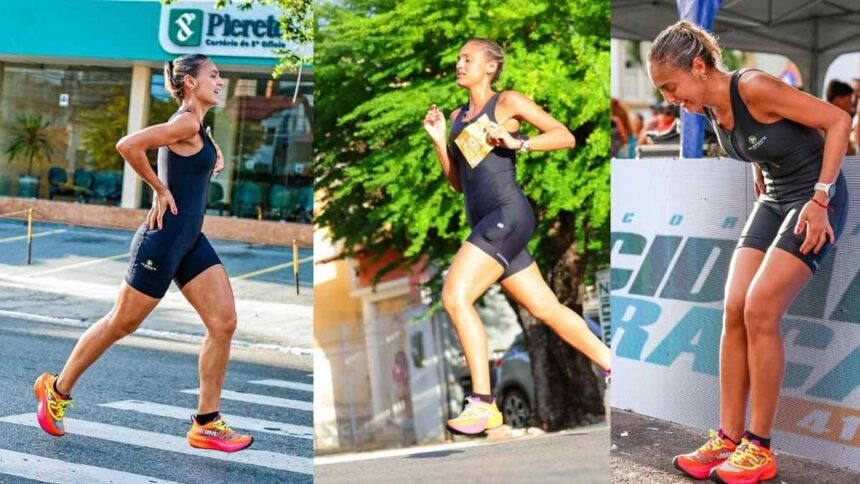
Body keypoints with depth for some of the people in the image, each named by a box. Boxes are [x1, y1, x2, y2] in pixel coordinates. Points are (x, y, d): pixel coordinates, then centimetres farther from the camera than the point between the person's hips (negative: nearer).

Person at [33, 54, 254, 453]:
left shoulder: (196, 126, 14)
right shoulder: (186, 122, -15)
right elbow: (128, 145, -26)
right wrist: (160, 190, -17)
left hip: (191, 241, 9)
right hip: (165, 239, -9)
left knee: (224, 322, -2)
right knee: (121, 323, 4)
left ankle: (206, 424, 2)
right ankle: (57, 389, 24)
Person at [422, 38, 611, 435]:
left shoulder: (508, 102, 2)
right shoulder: (458, 117, 21)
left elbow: (565, 136, -2)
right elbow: (458, 182, 22)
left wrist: (517, 143, -14)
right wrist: (438, 141, 9)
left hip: (509, 214, -8)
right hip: (485, 223, 8)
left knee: (455, 296, -20)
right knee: (546, 308, 10)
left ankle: (483, 405, -18)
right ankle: (615, 368, 22)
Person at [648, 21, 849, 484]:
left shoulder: (752, 87, -25)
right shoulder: (709, 107, 0)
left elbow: (839, 120, -22)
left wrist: (820, 199, -22)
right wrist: (761, 184, 10)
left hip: (816, 200, -8)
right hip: (773, 201, 8)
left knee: (760, 310, -16)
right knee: (734, 311, -3)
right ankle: (727, 439, 3)